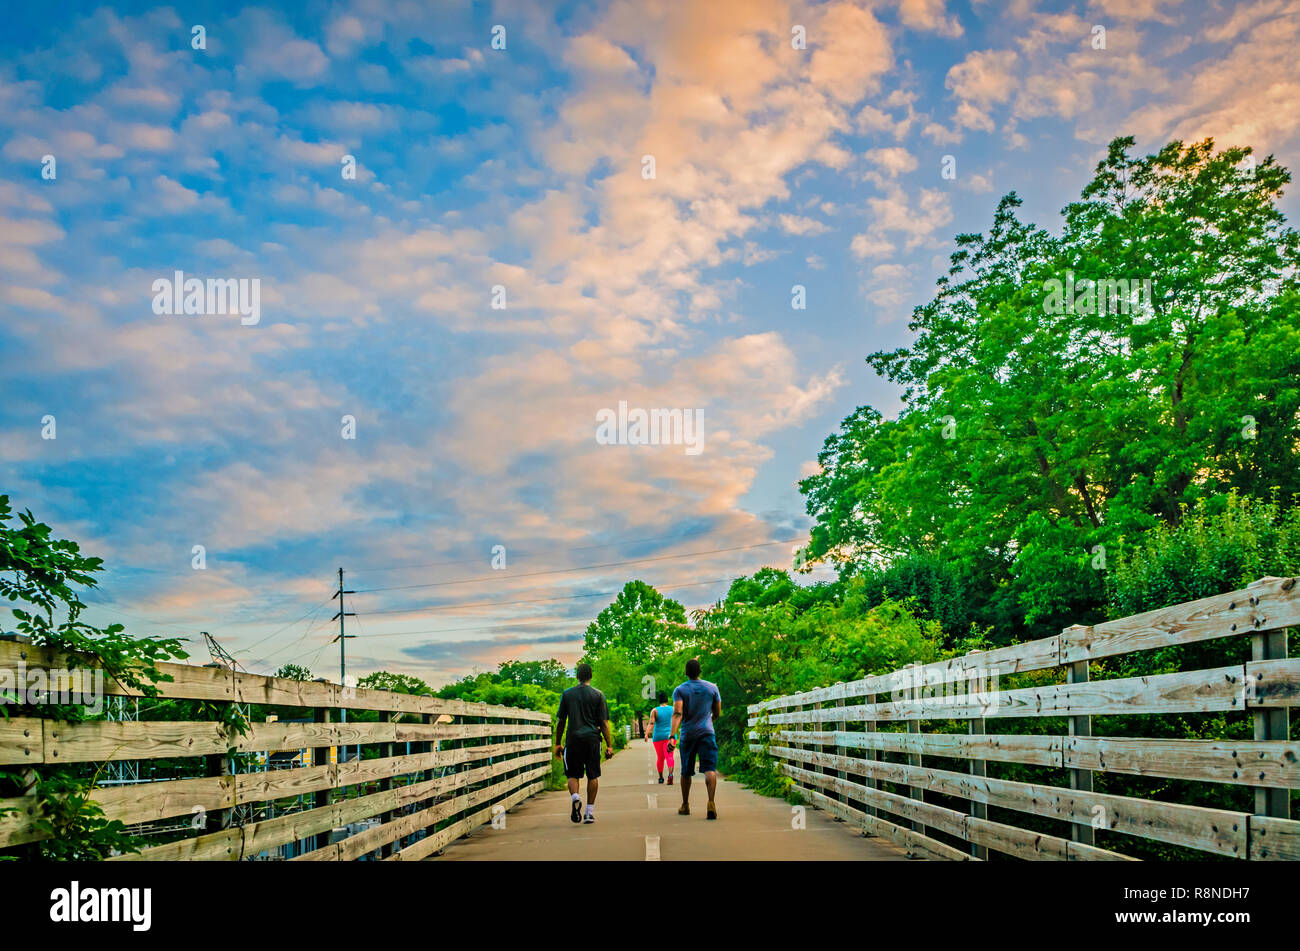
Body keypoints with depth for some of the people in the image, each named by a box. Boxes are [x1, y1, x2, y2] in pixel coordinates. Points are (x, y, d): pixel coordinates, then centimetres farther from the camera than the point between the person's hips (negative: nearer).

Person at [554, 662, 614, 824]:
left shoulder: (567, 694, 5)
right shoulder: (598, 695, 2)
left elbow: (560, 721, 7)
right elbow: (604, 723, -1)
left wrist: (558, 744, 15)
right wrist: (609, 745, 1)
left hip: (573, 739, 0)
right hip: (592, 739, 0)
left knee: (572, 774, 9)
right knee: (593, 775, 8)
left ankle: (575, 796, -20)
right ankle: (590, 812, 8)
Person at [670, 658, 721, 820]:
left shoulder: (680, 690, 0)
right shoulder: (712, 688, 6)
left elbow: (677, 714, -14)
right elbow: (717, 713, 13)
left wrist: (672, 736, -22)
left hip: (687, 735, 0)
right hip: (707, 733, 0)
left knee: (686, 772, 14)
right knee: (710, 769, -10)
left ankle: (685, 805, 26)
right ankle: (711, 802, -30)